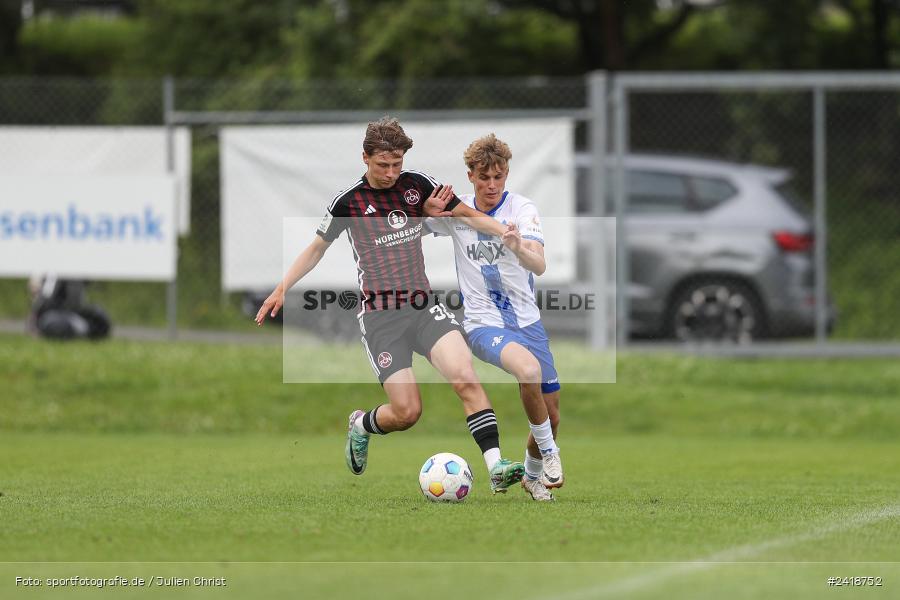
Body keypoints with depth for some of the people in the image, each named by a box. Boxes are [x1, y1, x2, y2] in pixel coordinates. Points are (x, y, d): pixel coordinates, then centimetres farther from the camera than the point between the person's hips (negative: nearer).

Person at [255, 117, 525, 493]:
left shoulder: (417, 185, 4)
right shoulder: (348, 201, -2)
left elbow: (470, 216, 15)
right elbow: (317, 248, 13)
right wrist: (282, 289, 7)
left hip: (423, 306, 2)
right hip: (380, 317, -2)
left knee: (465, 378, -22)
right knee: (407, 412, -9)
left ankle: (496, 468, -25)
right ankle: (360, 426, 25)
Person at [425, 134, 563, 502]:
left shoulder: (522, 209, -9)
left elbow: (539, 265, -23)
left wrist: (518, 247, -45)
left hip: (527, 321, 2)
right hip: (484, 324, -2)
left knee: (552, 416, 8)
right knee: (529, 371, -34)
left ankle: (533, 476, 37)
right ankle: (549, 454, -14)